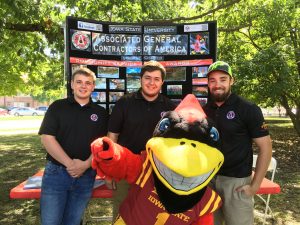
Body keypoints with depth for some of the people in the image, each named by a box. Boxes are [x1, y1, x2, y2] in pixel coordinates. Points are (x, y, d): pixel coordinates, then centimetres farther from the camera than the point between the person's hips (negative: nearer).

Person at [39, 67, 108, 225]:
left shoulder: (100, 113, 7)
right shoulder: (57, 107, 2)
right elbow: (47, 138, -6)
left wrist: (85, 165, -14)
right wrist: (69, 163, -14)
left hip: (86, 175, 2)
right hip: (56, 172, -1)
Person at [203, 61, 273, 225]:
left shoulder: (248, 109, -10)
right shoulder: (204, 111, 3)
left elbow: (265, 148, -10)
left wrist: (255, 185, -12)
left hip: (236, 181, -4)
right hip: (208, 178, 5)